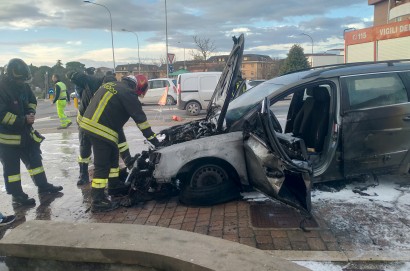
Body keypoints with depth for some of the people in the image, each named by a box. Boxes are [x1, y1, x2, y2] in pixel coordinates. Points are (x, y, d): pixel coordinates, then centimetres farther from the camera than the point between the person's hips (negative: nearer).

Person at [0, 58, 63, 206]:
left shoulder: (23, 85, 0)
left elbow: (32, 101, 14)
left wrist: (30, 112, -6)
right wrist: (23, 120, -24)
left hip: (25, 132, 8)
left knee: (34, 158, 16)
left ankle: (43, 185, 30)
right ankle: (17, 195, 14)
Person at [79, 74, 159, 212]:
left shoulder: (110, 85, 19)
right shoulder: (128, 94, -8)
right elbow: (140, 118, -7)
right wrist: (153, 139, -1)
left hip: (89, 123, 10)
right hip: (101, 130, -10)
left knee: (113, 155, 23)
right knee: (102, 166, -5)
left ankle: (114, 184, 38)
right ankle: (98, 201, 0)